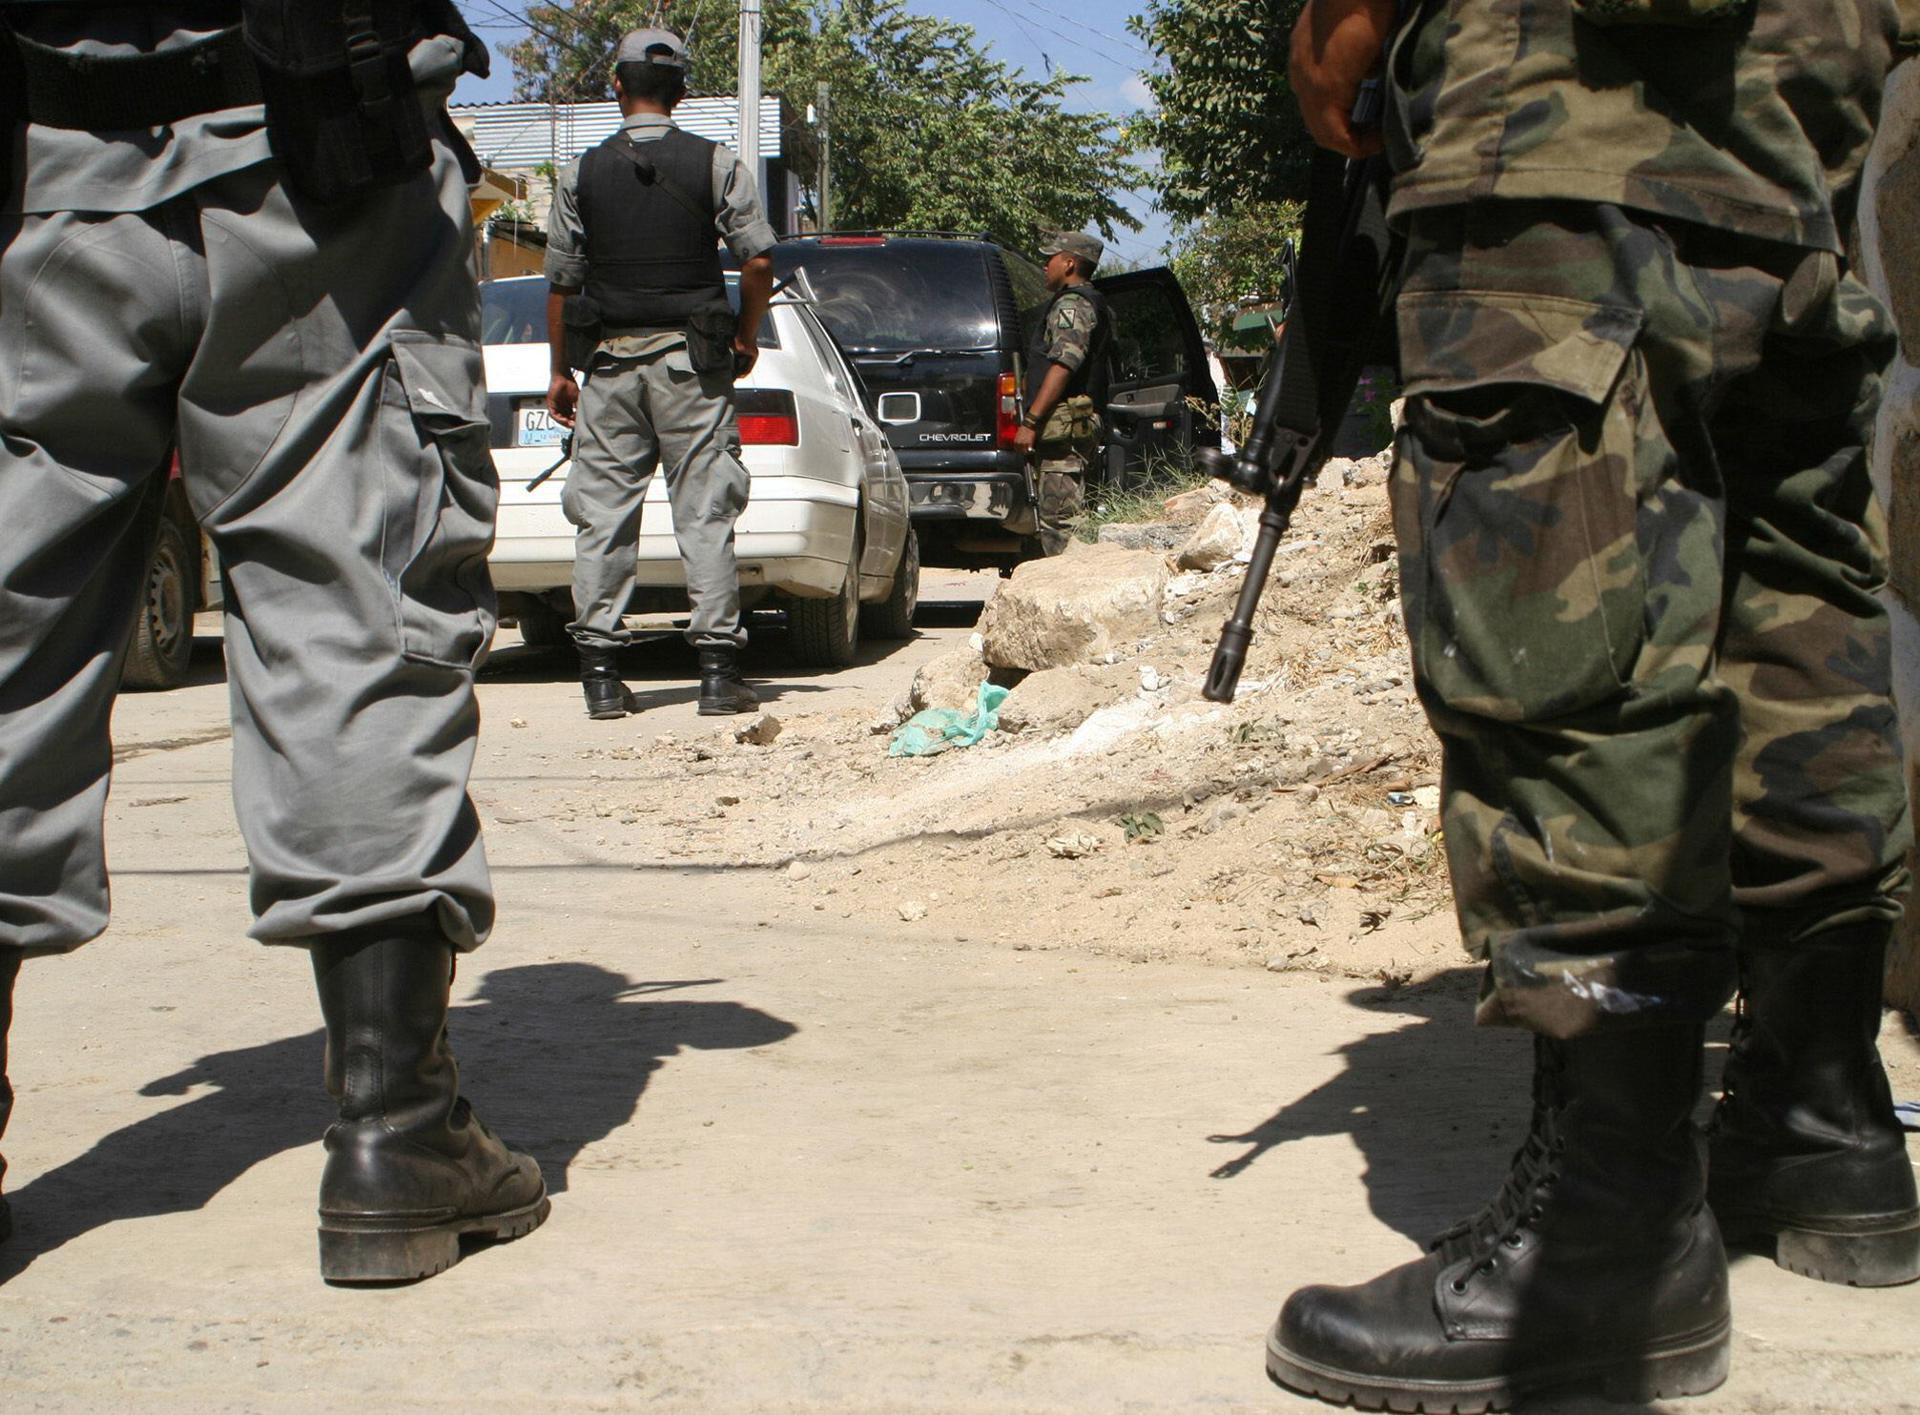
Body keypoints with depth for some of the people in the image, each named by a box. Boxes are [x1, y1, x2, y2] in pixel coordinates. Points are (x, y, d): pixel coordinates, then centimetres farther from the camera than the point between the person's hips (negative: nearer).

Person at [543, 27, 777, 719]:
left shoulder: (582, 173, 4)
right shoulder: (715, 163, 1)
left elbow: (561, 283, 4)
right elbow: (759, 259, -5)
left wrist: (561, 371, 13)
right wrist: (746, 338, 10)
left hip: (610, 361, 1)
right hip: (690, 360, -1)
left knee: (603, 518, 4)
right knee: (705, 514, 1)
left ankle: (600, 674, 3)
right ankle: (718, 669, -3)